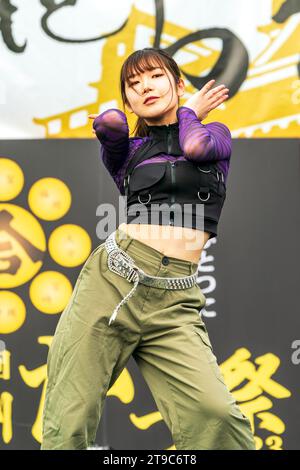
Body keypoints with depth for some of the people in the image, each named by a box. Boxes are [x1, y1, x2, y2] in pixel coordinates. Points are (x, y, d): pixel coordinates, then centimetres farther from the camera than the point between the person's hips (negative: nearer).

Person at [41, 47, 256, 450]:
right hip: (111, 279, 1)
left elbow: (197, 146, -7)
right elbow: (108, 122, -5)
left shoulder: (215, 133, 17)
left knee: (217, 413, -23)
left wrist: (187, 113, 15)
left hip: (174, 300, -1)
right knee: (68, 426, -6)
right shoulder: (126, 152, 17)